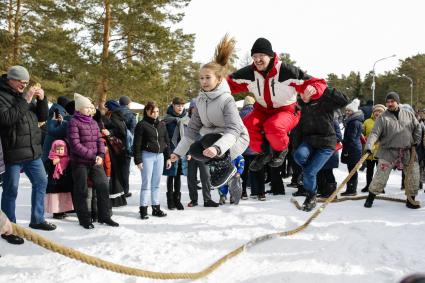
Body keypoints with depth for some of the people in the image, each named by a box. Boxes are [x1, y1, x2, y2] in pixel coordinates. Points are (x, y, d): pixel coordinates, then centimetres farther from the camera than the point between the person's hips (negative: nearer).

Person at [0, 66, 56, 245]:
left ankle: (37, 220, 29)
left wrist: (42, 100, -3)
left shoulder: (26, 95, 15)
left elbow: (42, 117, 14)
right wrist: (25, 100, -23)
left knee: (41, 182, 15)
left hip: (32, 151, 8)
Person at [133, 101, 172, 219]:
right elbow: (137, 144, -6)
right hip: (147, 155, -5)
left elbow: (167, 141, 17)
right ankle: (143, 208, 2)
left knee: (156, 183, 9)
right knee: (146, 183, -4)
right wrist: (138, 160, -10)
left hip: (160, 156, 5)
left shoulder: (162, 124, 12)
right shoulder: (142, 125, -4)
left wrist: (168, 157, 12)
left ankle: (156, 207, 15)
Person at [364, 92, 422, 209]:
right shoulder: (383, 117, -4)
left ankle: (411, 200, 21)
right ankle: (370, 198, 8)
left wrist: (416, 141, 8)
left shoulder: (409, 115, 6)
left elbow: (417, 127, 18)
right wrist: (369, 146, -28)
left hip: (407, 153, 3)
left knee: (414, 176, 5)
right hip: (388, 152, -3)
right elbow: (375, 133, -13)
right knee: (380, 176, -8)